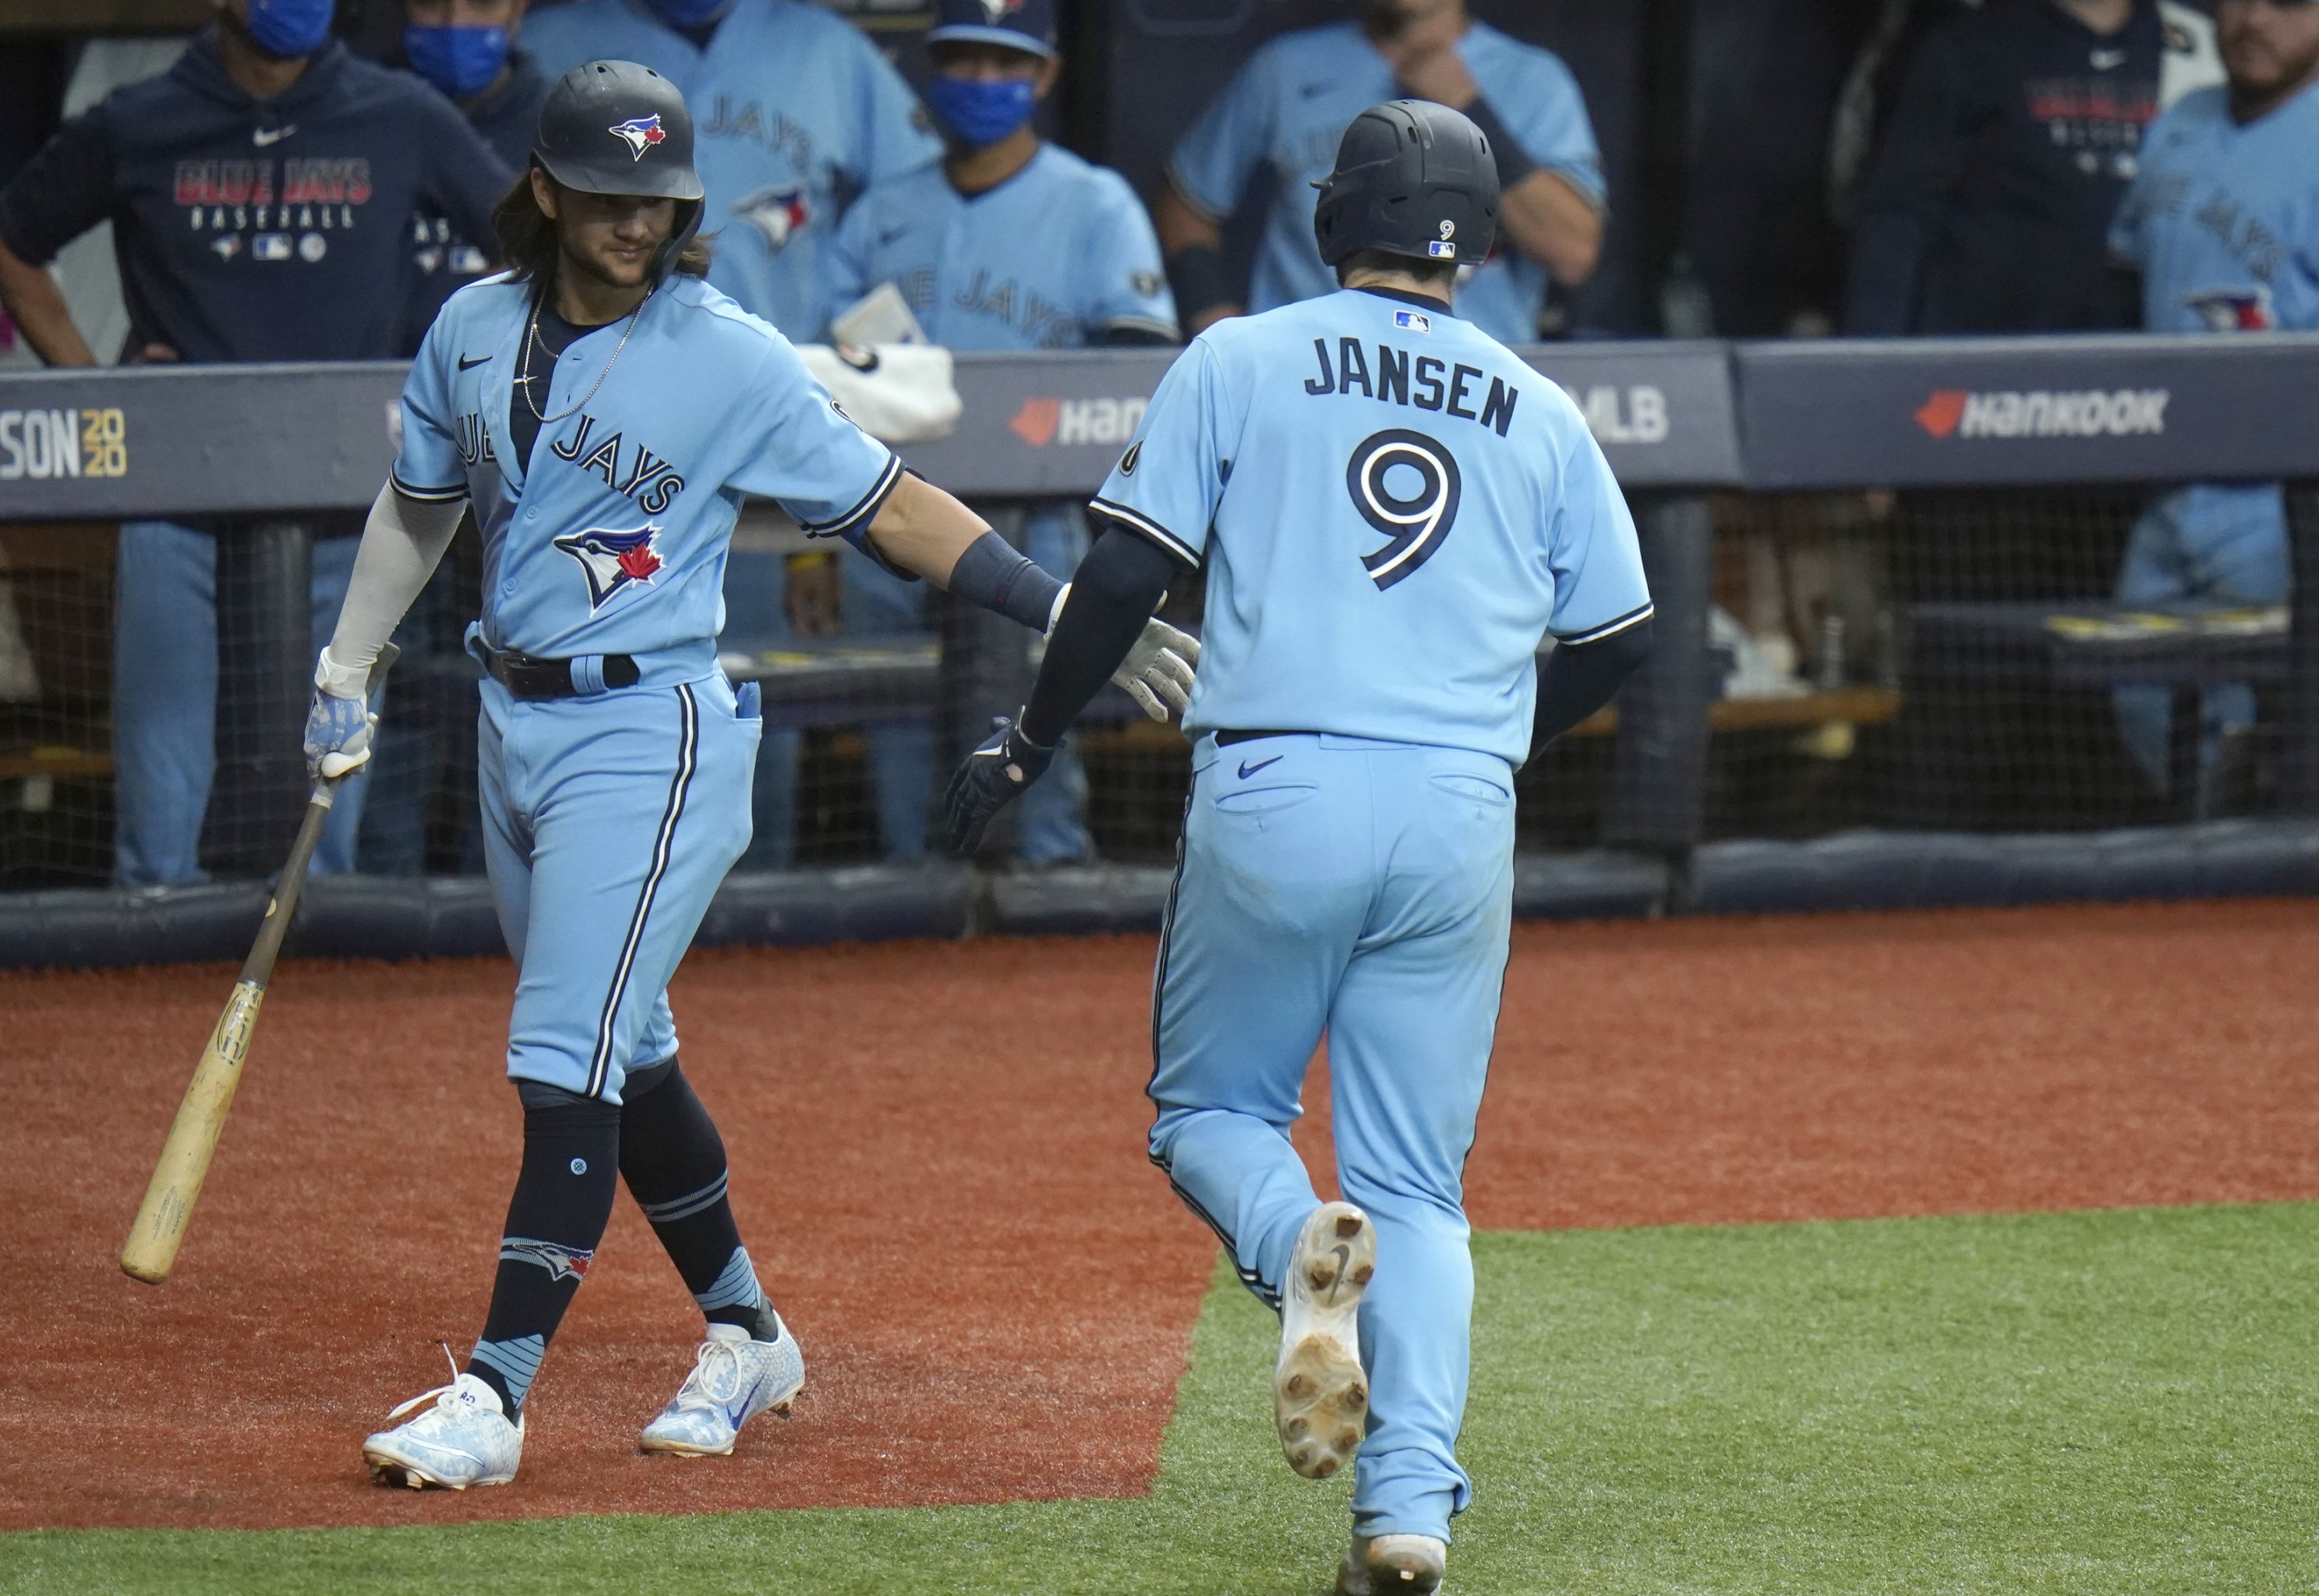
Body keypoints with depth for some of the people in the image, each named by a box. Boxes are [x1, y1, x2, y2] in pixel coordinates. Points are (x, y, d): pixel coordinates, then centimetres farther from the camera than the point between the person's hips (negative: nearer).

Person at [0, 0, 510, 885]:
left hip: (341, 520, 1)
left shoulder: (401, 120, 5)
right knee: (162, 835, -4)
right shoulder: (135, 130, 4)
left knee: (323, 833, 2)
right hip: (178, 510, -1)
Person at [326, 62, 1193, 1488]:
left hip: (650, 739, -6)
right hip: (516, 727, 6)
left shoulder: (731, 360, -10)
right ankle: (744, 1335, 29)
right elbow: (419, 510, 21)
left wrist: (1065, 611, -14)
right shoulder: (473, 335, 5)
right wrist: (345, 676, 20)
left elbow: (891, 506, -8)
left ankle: (495, 1398, -14)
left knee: (569, 1054, -12)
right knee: (619, 1050, 14)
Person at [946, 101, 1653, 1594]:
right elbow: (1619, 642, 14)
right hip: (1460, 823, 2)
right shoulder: (1542, 413, 12)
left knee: (1209, 1107, 16)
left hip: (1275, 799, -2)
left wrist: (1029, 741, 11)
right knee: (1417, 1181, 7)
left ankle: (1301, 1246, -20)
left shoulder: (1239, 362, 5)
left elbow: (1127, 573, 0)